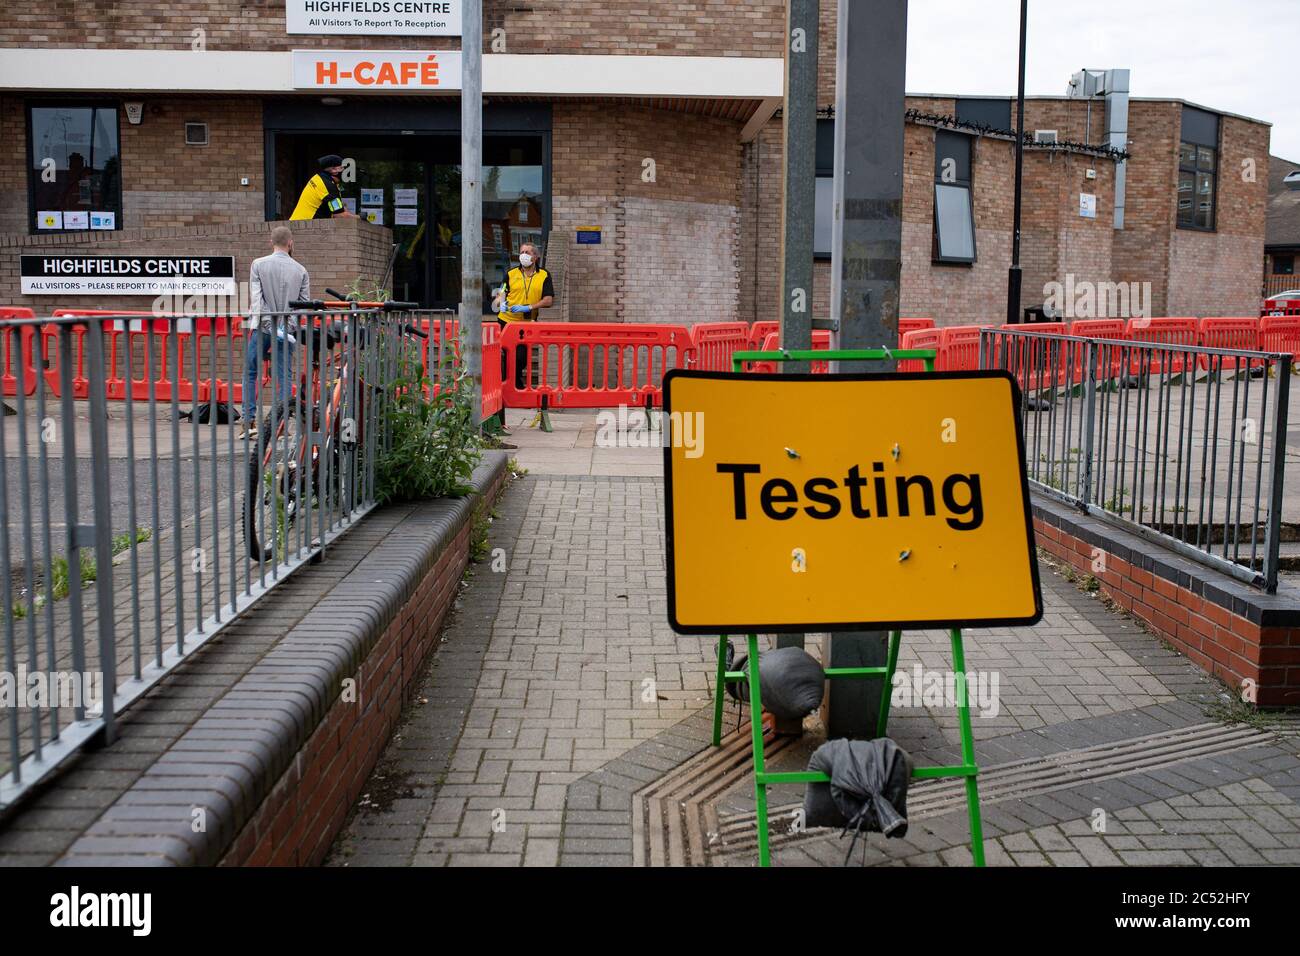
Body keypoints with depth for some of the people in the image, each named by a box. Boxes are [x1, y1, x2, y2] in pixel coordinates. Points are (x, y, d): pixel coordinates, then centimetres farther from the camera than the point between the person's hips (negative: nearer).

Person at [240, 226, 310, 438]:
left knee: (250, 373, 9)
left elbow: (255, 297, -7)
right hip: (287, 329, 1)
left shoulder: (258, 264, 0)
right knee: (284, 375, 3)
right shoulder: (300, 270, 4)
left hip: (263, 326, -1)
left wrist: (255, 325, -9)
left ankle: (250, 420, 3)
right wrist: (296, 326, 9)